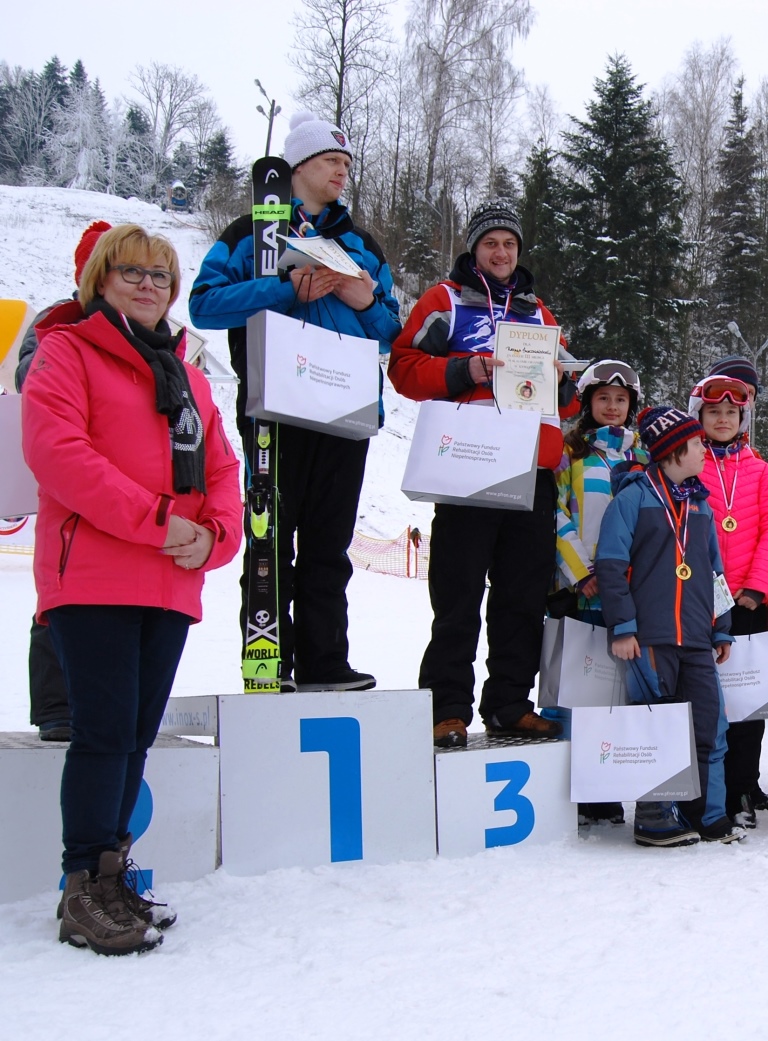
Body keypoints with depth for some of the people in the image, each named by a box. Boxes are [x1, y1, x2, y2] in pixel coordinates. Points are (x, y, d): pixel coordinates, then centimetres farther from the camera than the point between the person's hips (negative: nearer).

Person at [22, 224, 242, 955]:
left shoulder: (186, 375, 22)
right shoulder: (66, 350, 3)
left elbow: (220, 469, 17)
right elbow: (55, 449, -12)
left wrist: (214, 534, -5)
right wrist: (155, 520, -17)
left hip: (171, 585, 6)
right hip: (92, 579, -6)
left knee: (136, 735, 9)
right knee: (106, 730, -9)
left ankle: (109, 876, 20)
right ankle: (84, 894, 1)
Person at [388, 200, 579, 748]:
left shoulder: (538, 312, 24)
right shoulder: (446, 300, 10)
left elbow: (570, 398, 24)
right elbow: (406, 367, -2)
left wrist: (561, 380, 2)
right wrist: (465, 372, -15)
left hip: (533, 473, 5)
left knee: (525, 595, 6)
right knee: (459, 596, -5)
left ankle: (510, 704, 15)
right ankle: (449, 708, 1)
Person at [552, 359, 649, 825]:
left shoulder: (644, 453, 15)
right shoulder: (569, 449, 7)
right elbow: (555, 514, -2)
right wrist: (581, 573, -11)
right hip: (576, 584, -2)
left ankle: (605, 797, 10)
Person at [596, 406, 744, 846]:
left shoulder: (701, 504, 18)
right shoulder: (635, 496, -2)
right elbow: (610, 563, -7)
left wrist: (723, 629, 17)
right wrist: (622, 626, -12)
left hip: (696, 640, 6)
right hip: (650, 639, -6)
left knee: (709, 727, 6)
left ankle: (708, 814, 18)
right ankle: (655, 820, 9)